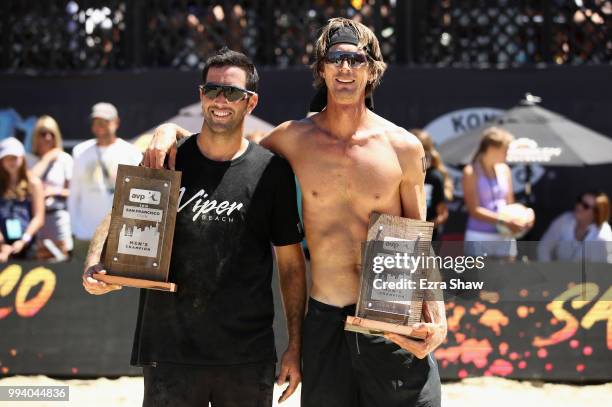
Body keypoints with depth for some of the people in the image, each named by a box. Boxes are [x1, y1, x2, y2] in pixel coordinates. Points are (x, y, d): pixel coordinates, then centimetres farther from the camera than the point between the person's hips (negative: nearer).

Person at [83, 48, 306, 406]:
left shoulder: (271, 171, 1)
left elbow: (291, 263, 5)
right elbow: (116, 223, 7)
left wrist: (295, 346, 2)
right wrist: (95, 269, -16)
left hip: (248, 358, 0)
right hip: (169, 348, 1)